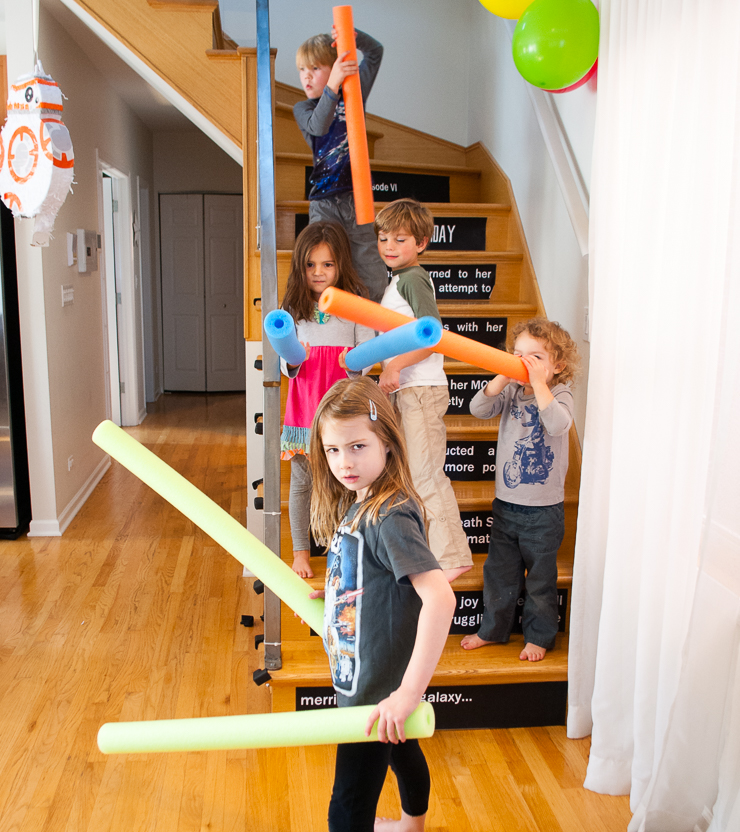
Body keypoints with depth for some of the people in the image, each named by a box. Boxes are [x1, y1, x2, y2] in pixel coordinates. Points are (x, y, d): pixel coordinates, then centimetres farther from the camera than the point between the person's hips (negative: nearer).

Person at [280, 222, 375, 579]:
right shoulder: (294, 309, 7)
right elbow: (286, 367, 7)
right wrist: (292, 361, -16)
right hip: (303, 405, 2)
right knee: (301, 482, 8)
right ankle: (301, 552, 23)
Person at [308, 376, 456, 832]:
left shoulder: (391, 517, -28)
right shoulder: (358, 503, 1)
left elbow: (440, 598, -38)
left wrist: (409, 692, -39)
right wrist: (331, 593, 10)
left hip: (378, 690, -10)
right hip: (360, 673, 10)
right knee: (403, 752, 33)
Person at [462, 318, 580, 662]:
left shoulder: (559, 395, -9)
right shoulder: (510, 391, 1)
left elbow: (557, 424, -29)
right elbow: (478, 408, -12)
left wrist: (538, 383, -30)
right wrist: (502, 378, -23)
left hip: (543, 508, -4)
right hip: (505, 503, 4)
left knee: (540, 576, 11)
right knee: (499, 572, 16)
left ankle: (539, 636, 28)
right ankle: (494, 628, 34)